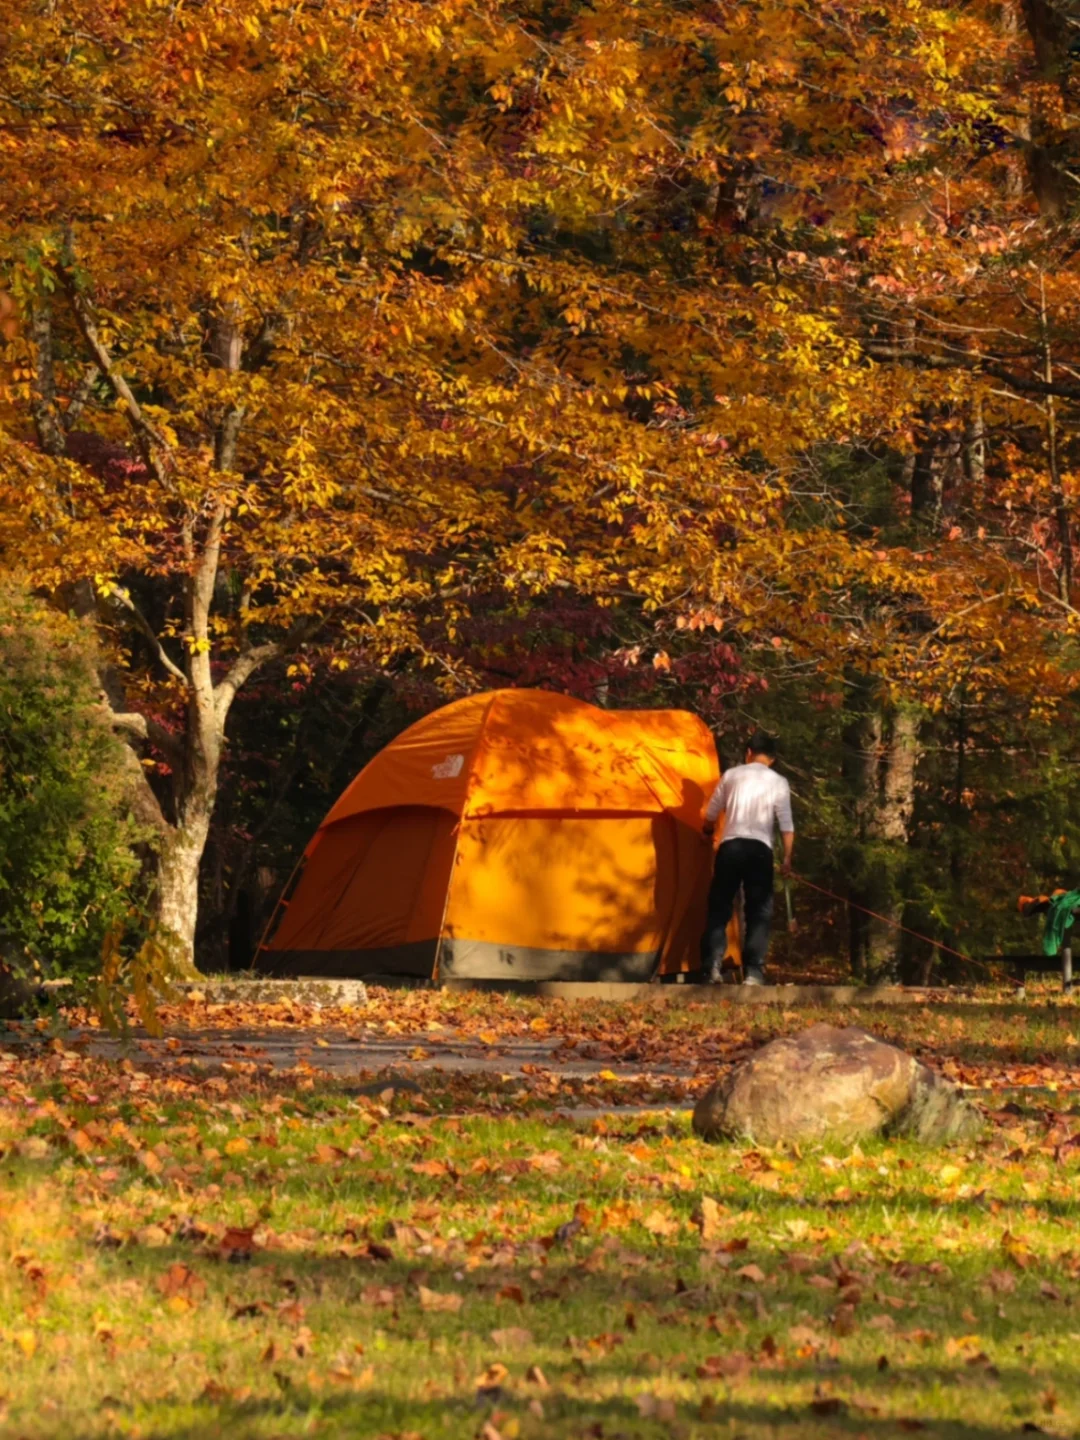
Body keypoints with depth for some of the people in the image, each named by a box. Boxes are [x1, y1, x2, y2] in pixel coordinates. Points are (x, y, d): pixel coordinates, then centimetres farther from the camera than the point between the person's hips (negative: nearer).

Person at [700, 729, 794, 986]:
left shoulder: (731, 775, 10)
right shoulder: (778, 783, 6)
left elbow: (711, 813, 19)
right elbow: (786, 825, 2)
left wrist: (708, 833, 40)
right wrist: (787, 858, 9)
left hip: (730, 846, 1)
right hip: (760, 849, -1)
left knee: (719, 908, 6)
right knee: (759, 913, 4)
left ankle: (711, 968, -4)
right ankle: (753, 972, -5)